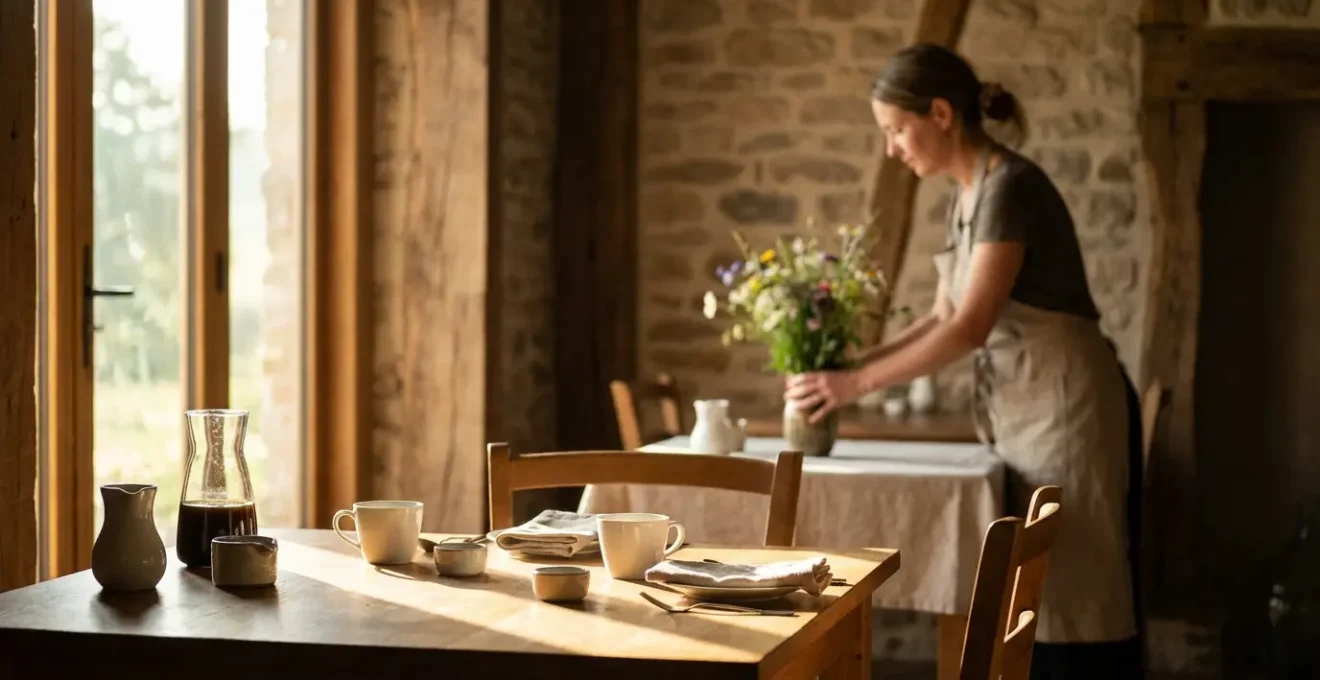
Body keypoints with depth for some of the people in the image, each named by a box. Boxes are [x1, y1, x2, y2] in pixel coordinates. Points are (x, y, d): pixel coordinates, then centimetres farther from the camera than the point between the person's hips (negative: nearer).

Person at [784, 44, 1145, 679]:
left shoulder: (1010, 186, -18)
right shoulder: (967, 195, 11)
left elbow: (971, 328, -23)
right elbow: (942, 319, 14)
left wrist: (855, 384, -18)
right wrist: (848, 367, 3)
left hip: (1067, 406, -9)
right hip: (1022, 412, 9)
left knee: (1074, 601, -4)